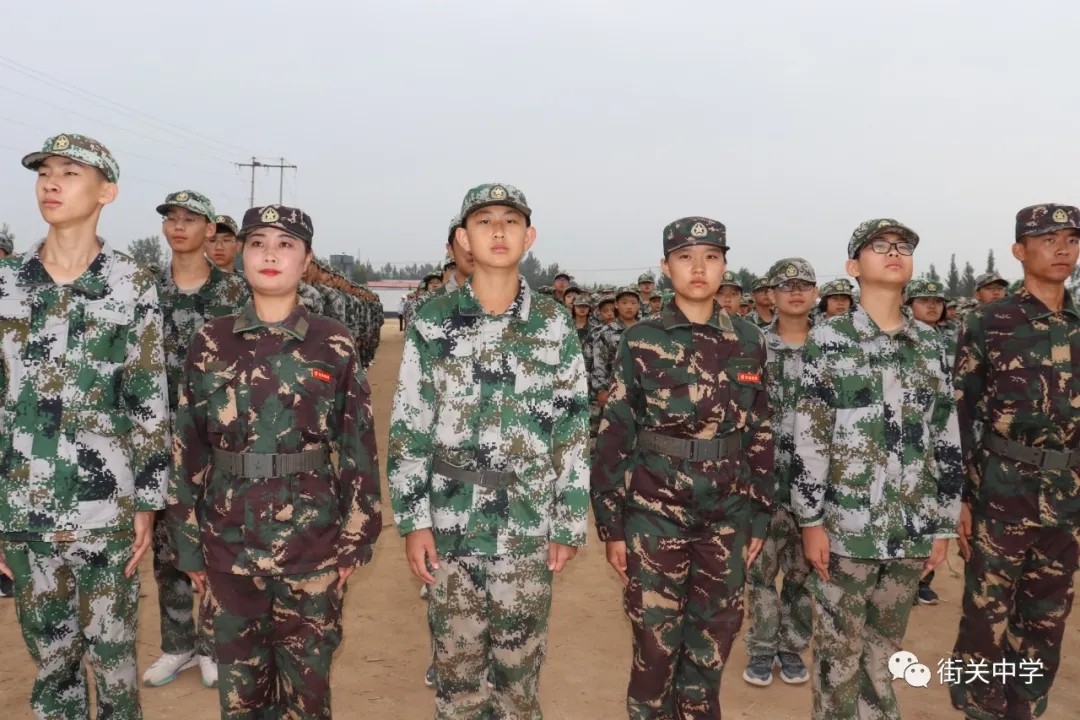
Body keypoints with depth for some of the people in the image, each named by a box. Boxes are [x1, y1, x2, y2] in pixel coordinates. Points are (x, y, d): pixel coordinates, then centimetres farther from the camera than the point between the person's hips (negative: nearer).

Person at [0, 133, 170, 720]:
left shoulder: (133, 285, -3)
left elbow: (151, 402, -2)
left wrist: (147, 502, -4)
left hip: (106, 504, -2)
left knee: (111, 654, 8)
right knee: (49, 655, 15)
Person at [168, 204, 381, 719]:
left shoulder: (334, 346, -3)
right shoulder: (210, 344, 1)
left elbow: (358, 447, -1)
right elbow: (187, 450, 4)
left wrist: (354, 541, -2)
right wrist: (189, 544, 4)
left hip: (313, 547, -1)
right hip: (229, 545, 2)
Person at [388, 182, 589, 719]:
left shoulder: (554, 325, 1)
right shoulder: (432, 322, -1)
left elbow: (574, 429, 2)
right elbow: (408, 427, 0)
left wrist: (569, 524, 0)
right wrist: (413, 520, -5)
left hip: (529, 525, 0)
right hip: (451, 523, 0)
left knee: (520, 663, 13)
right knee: (456, 661, 12)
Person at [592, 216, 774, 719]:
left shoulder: (748, 343, 5)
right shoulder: (641, 341, -4)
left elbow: (760, 435, 9)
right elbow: (614, 436, -4)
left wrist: (759, 517, 8)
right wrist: (612, 525, -5)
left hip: (727, 514, 3)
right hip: (655, 511, -2)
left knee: (712, 642, 12)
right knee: (656, 642, 5)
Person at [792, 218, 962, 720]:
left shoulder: (932, 347, 9)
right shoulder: (828, 340, -4)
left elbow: (946, 443, 10)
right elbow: (809, 438, -8)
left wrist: (943, 525, 7)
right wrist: (810, 521, -10)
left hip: (912, 530, 4)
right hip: (845, 528, -4)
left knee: (885, 647, 17)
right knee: (839, 651, 7)